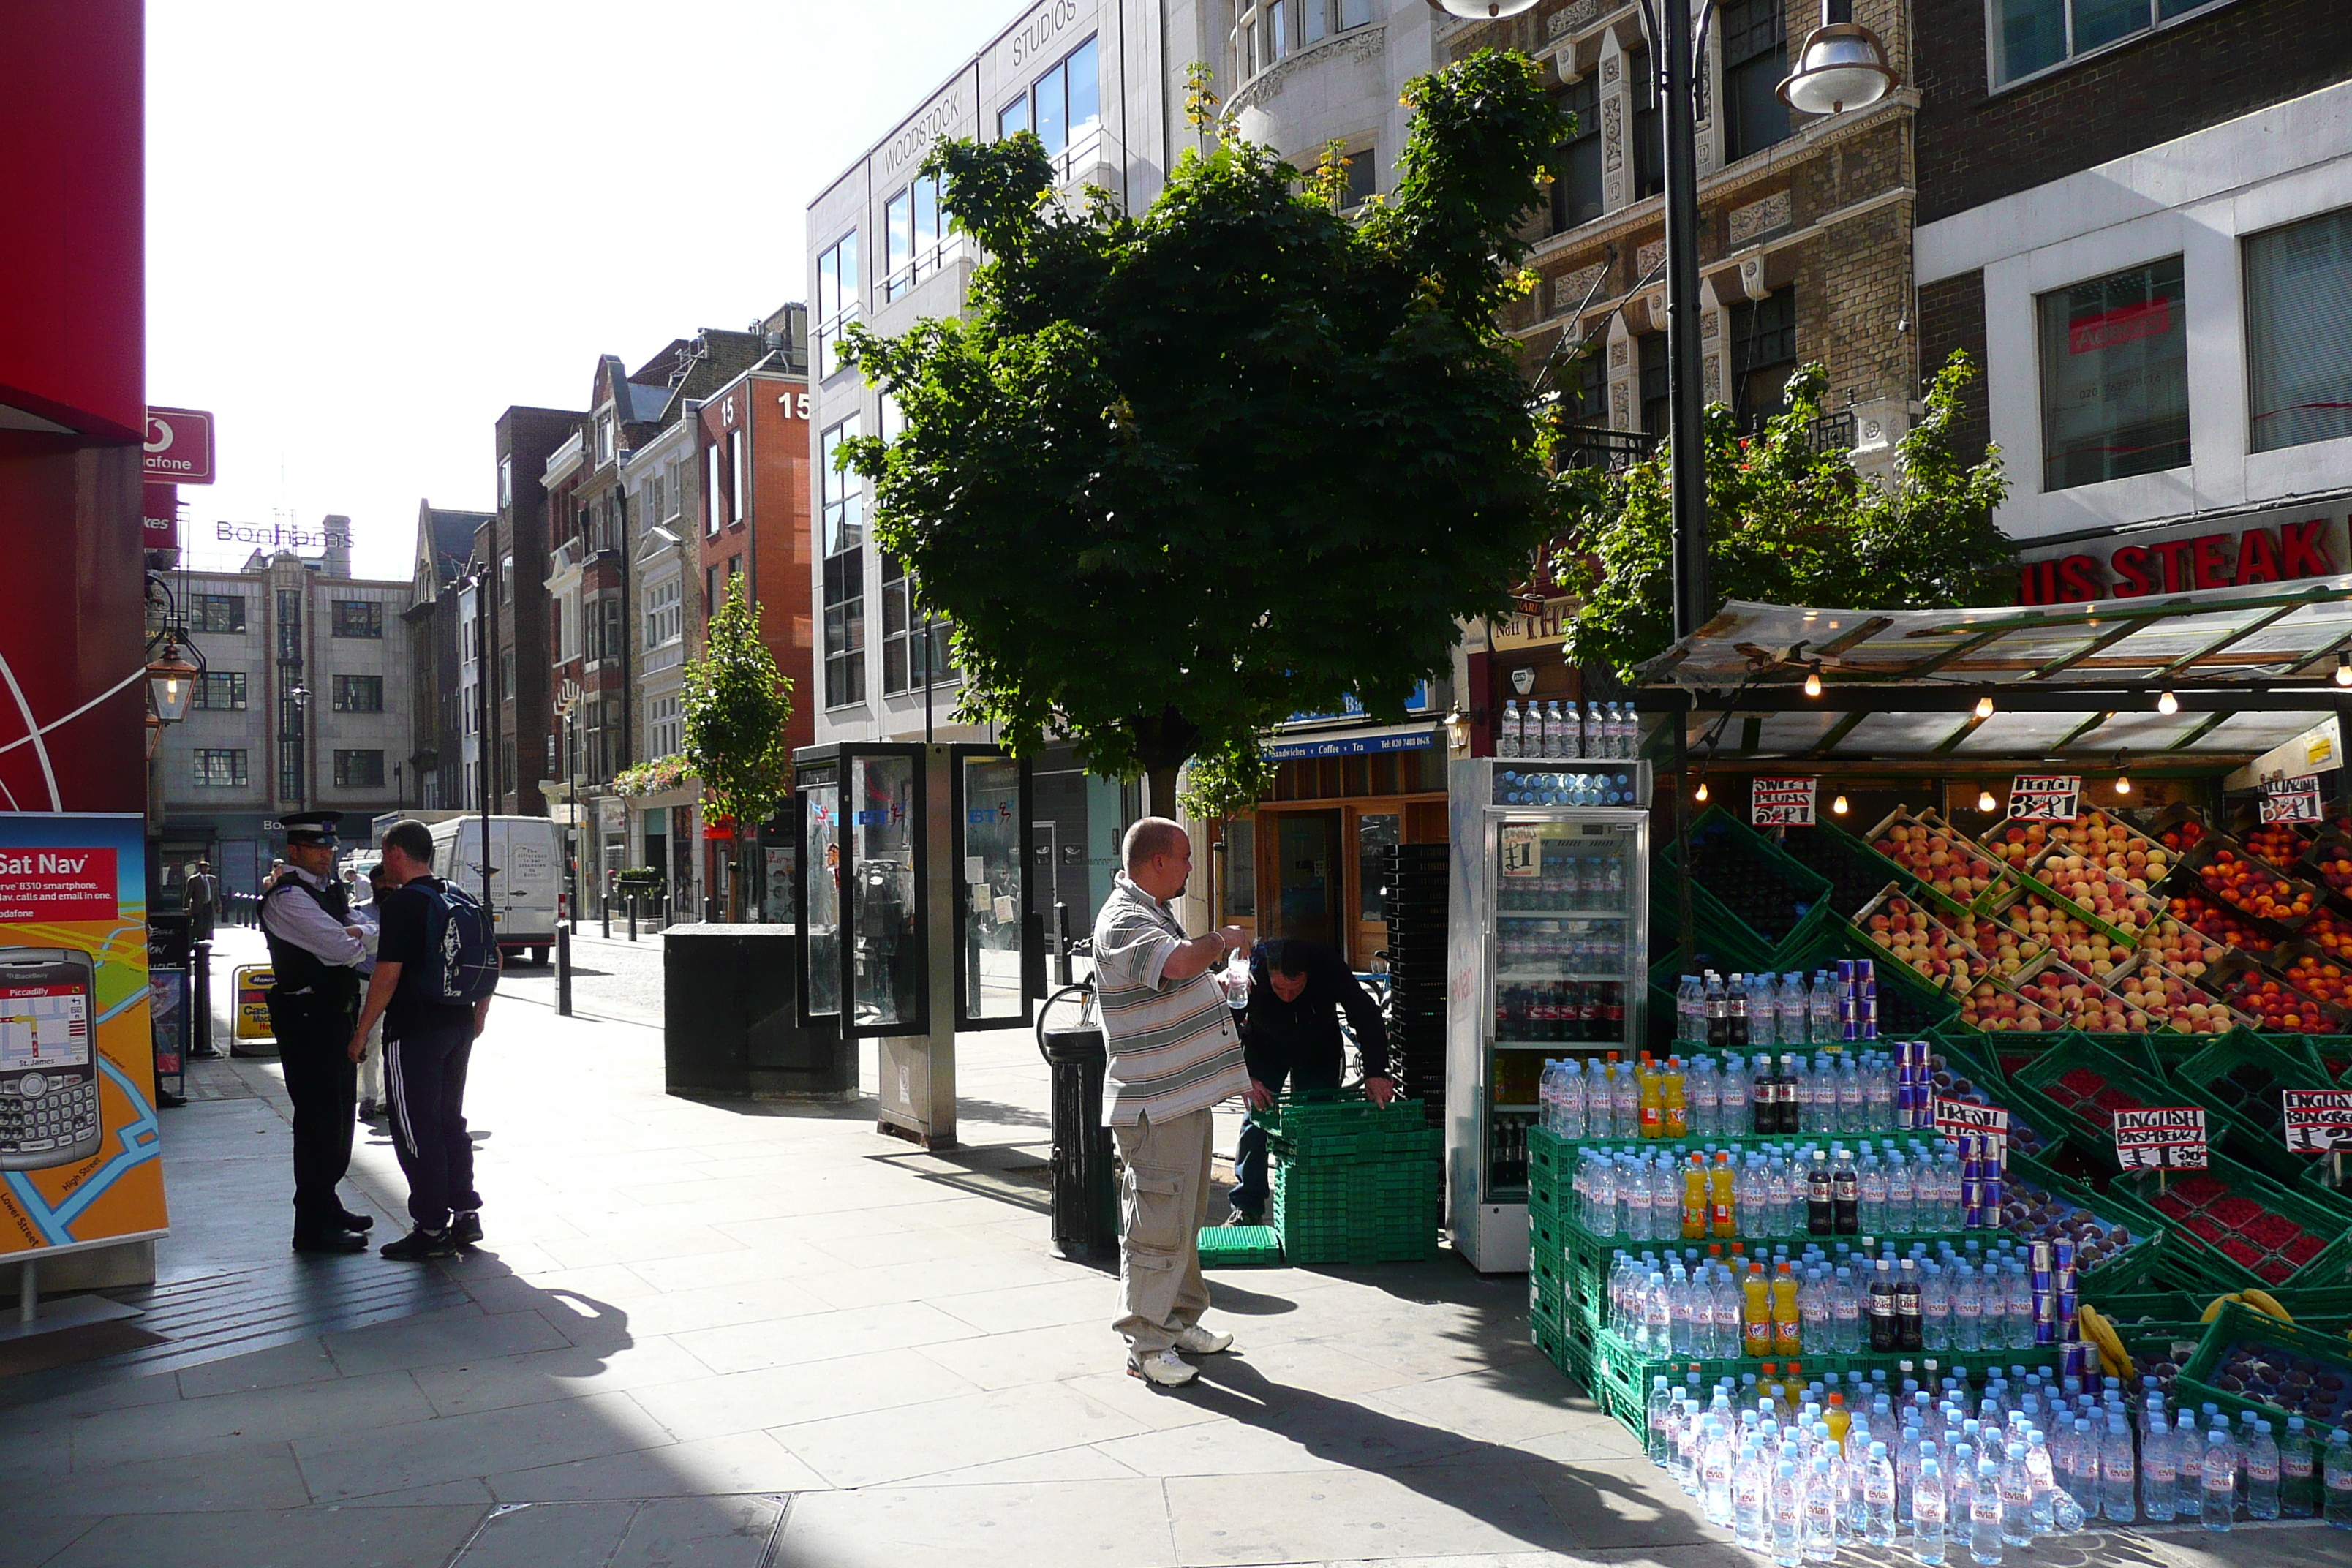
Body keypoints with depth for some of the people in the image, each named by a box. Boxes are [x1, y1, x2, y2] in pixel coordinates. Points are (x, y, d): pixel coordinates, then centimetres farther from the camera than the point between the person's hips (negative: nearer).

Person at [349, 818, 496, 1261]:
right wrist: (479, 1010, 25)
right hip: (459, 1026, 8)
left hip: (414, 1032, -8)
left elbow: (387, 976, -18)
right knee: (450, 1121, 17)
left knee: (415, 1129, -1)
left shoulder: (400, 904, -14)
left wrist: (361, 1033, -11)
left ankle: (431, 1230, 2)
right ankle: (465, 1216, 20)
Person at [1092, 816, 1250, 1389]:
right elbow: (1180, 961, -35)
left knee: (1184, 1218, 19)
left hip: (1184, 1095, 11)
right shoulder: (1123, 922, -17)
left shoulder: (1153, 912, 18)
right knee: (1158, 1224, -5)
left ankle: (1179, 1321, 31)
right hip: (1155, 1105, -11)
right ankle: (1146, 1344, 3)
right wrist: (1224, 940, -17)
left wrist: (1211, 990, 18)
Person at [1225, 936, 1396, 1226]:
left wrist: (1376, 1073, -38)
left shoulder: (1328, 967, -35)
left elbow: (1367, 1018, -28)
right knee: (1256, 1121, -5)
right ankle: (1247, 1208, 6)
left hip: (1320, 1053, 0)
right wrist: (1244, 1078, -38)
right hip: (1264, 1052, 0)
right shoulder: (1250, 970, -35)